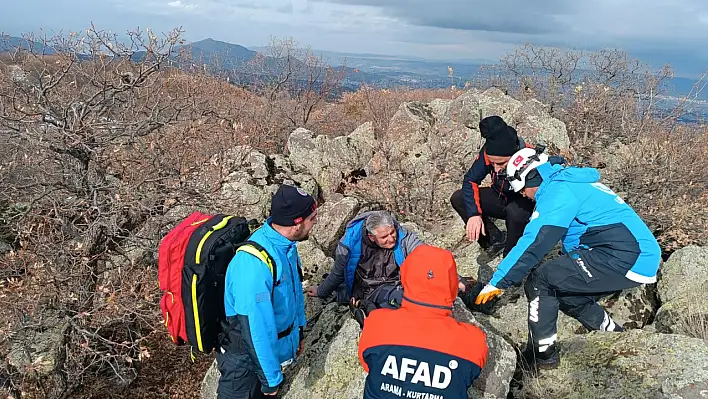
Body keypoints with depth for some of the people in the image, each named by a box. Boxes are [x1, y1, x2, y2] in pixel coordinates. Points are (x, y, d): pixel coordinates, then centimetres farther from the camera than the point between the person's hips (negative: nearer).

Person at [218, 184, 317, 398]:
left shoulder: (285, 244, -9)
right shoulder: (254, 264, -37)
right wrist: (271, 377, -20)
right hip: (246, 359, -7)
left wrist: (299, 330, 15)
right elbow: (257, 329, -30)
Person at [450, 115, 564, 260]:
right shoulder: (488, 153, -23)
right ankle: (496, 240, 0)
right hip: (502, 199, 5)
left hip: (527, 204, -4)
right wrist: (474, 214, -25)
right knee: (458, 198, -12)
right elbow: (470, 180, -15)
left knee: (515, 212, -39)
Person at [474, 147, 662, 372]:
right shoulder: (575, 182, 19)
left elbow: (533, 243, -19)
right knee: (564, 294, 18)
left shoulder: (558, 191, -11)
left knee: (540, 281, -10)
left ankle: (541, 354, 0)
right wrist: (567, 266, 43)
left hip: (624, 258, -10)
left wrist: (497, 283, -15)